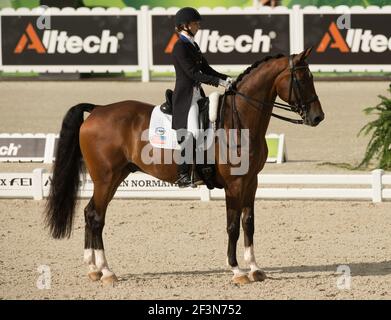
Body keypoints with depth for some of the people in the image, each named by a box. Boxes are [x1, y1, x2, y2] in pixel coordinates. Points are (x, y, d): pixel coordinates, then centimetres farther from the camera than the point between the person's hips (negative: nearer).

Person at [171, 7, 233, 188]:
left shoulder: (192, 45, 15)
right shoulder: (180, 47, -13)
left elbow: (205, 68, 17)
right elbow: (193, 73, -19)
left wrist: (225, 79, 2)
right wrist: (218, 82, -22)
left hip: (197, 94, 10)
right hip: (185, 96, -10)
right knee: (190, 133, -16)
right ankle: (183, 176, -15)